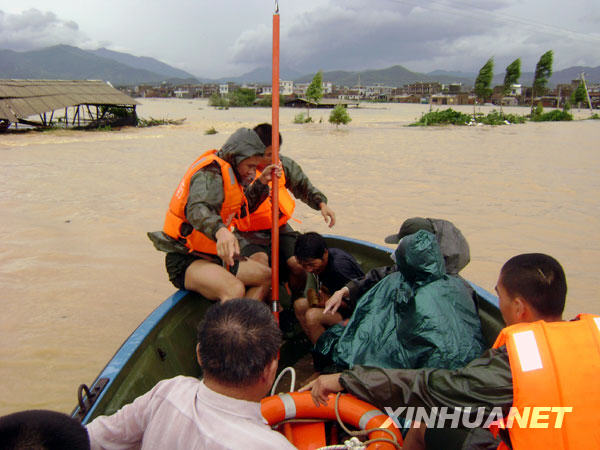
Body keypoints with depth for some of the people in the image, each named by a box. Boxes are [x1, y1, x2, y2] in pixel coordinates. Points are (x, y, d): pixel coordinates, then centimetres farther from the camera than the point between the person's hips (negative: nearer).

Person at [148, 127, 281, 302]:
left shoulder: (228, 173, 11)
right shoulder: (210, 174, -19)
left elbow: (244, 209, 23)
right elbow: (197, 209, -40)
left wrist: (261, 183, 9)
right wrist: (220, 230, -60)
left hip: (214, 255, 10)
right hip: (185, 260, -10)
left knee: (265, 275, 6)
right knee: (234, 289, -34)